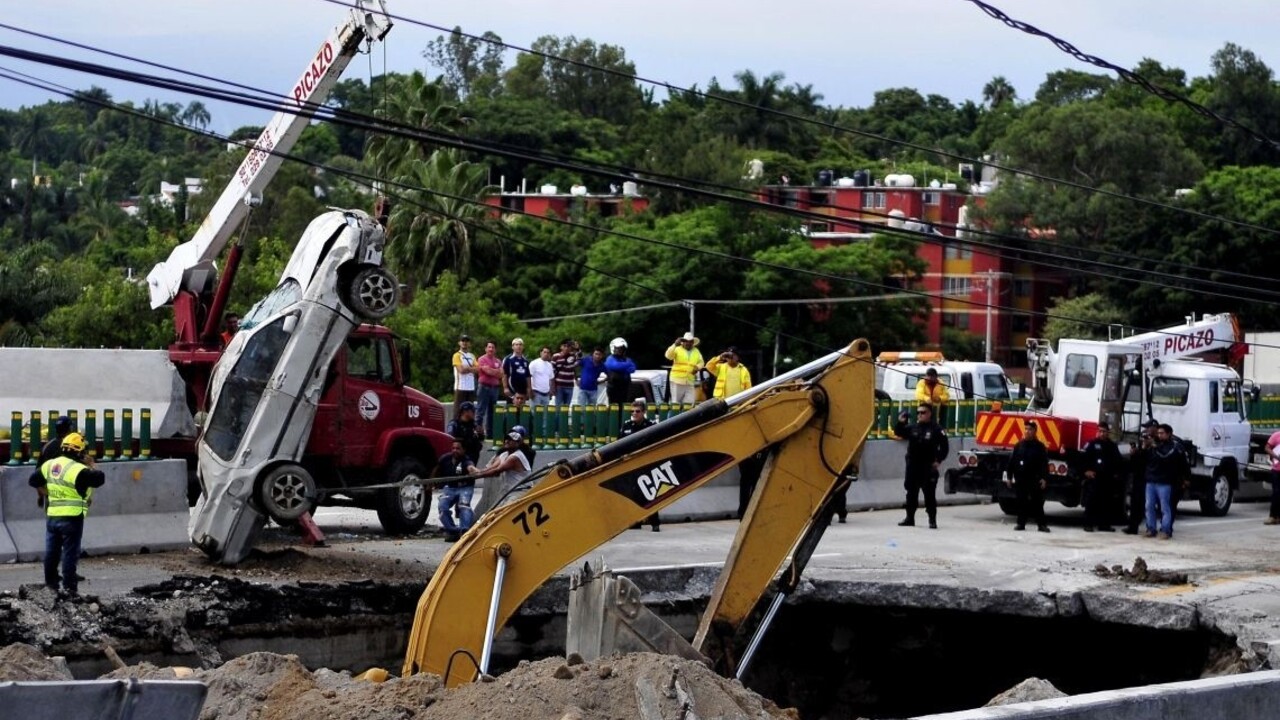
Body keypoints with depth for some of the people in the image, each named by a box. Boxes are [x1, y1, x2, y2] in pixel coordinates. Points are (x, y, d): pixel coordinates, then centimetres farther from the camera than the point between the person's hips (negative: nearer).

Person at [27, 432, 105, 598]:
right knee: (70, 552, -2)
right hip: (72, 517, -6)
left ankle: (51, 583, 25)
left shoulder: (49, 465, 7)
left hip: (51, 515, 6)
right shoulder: (77, 469, -16)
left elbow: (33, 481, 17)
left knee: (52, 550, 15)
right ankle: (69, 587, -2)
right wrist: (91, 466, -4)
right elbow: (99, 479, -19)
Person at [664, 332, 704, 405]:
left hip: (690, 382, 4)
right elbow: (668, 356, -15)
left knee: (689, 403, -2)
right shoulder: (677, 349, 1)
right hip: (677, 380, -4)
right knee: (676, 403, -3)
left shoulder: (696, 352, 14)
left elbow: (701, 362, 22)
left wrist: (698, 367, -2)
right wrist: (675, 345, -28)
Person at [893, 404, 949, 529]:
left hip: (928, 468, -5)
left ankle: (932, 520, 1)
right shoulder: (912, 427, 8)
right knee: (911, 493, 11)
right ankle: (910, 518, 21)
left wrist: (938, 460, -10)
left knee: (930, 494, -4)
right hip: (913, 467, 5)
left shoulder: (936, 429, -5)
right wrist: (900, 423, -9)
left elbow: (945, 446, -4)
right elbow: (899, 433, 9)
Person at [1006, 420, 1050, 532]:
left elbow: (1044, 464, -4)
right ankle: (1021, 523, 11)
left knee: (1037, 502, -3)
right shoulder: (1019, 445, 8)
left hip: (1034, 480, -3)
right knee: (1021, 502, 5)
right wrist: (1009, 476, 5)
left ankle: (1041, 524, 0)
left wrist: (1044, 478, -12)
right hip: (1020, 480, 3)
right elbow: (1012, 461, 9)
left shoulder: (1039, 446, 0)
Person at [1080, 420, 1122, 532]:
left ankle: (1104, 524, 12)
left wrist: (1117, 473, 11)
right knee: (1091, 502, -7)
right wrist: (1086, 470, -13)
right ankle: (1088, 524, -4)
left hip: (1108, 479, 4)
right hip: (1094, 478, -4)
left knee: (1107, 502, 5)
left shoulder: (1113, 446, 14)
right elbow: (1084, 458, -3)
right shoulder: (1092, 444, 1)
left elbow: (1118, 462, 21)